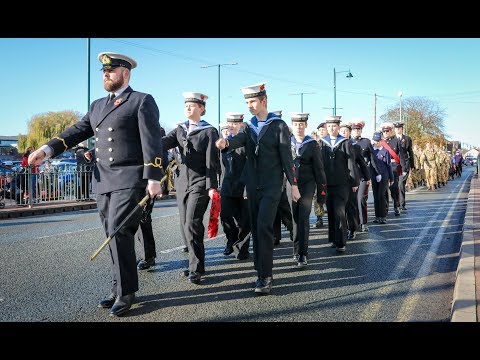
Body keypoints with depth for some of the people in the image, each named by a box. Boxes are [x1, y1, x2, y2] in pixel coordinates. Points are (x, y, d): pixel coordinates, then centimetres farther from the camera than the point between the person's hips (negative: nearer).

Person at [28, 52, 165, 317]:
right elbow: (78, 131, 12)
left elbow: (151, 141, -9)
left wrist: (153, 178, -16)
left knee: (120, 233, -13)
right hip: (103, 182, 7)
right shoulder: (97, 106, 19)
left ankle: (125, 292, 0)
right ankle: (120, 290, 19)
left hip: (130, 180, -7)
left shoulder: (142, 101, -1)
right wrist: (47, 149, -2)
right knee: (115, 237, 10)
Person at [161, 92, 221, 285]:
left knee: (192, 224, -13)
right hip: (183, 182, 6)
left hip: (200, 184, -6)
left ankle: (196, 268, -3)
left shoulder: (209, 131, -3)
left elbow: (211, 161, -9)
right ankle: (196, 263, 21)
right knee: (186, 225, 8)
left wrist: (212, 187, -14)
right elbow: (165, 142, -4)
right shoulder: (180, 129, 13)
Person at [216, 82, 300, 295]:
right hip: (253, 185, 6)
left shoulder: (279, 126, -2)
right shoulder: (248, 127, 12)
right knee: (256, 229, 9)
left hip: (272, 185, -5)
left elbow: (286, 157, -4)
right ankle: (262, 271, 20)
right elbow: (238, 141, -10)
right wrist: (226, 143, -34)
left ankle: (265, 276, -9)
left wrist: (293, 185, -4)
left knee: (263, 227, -15)